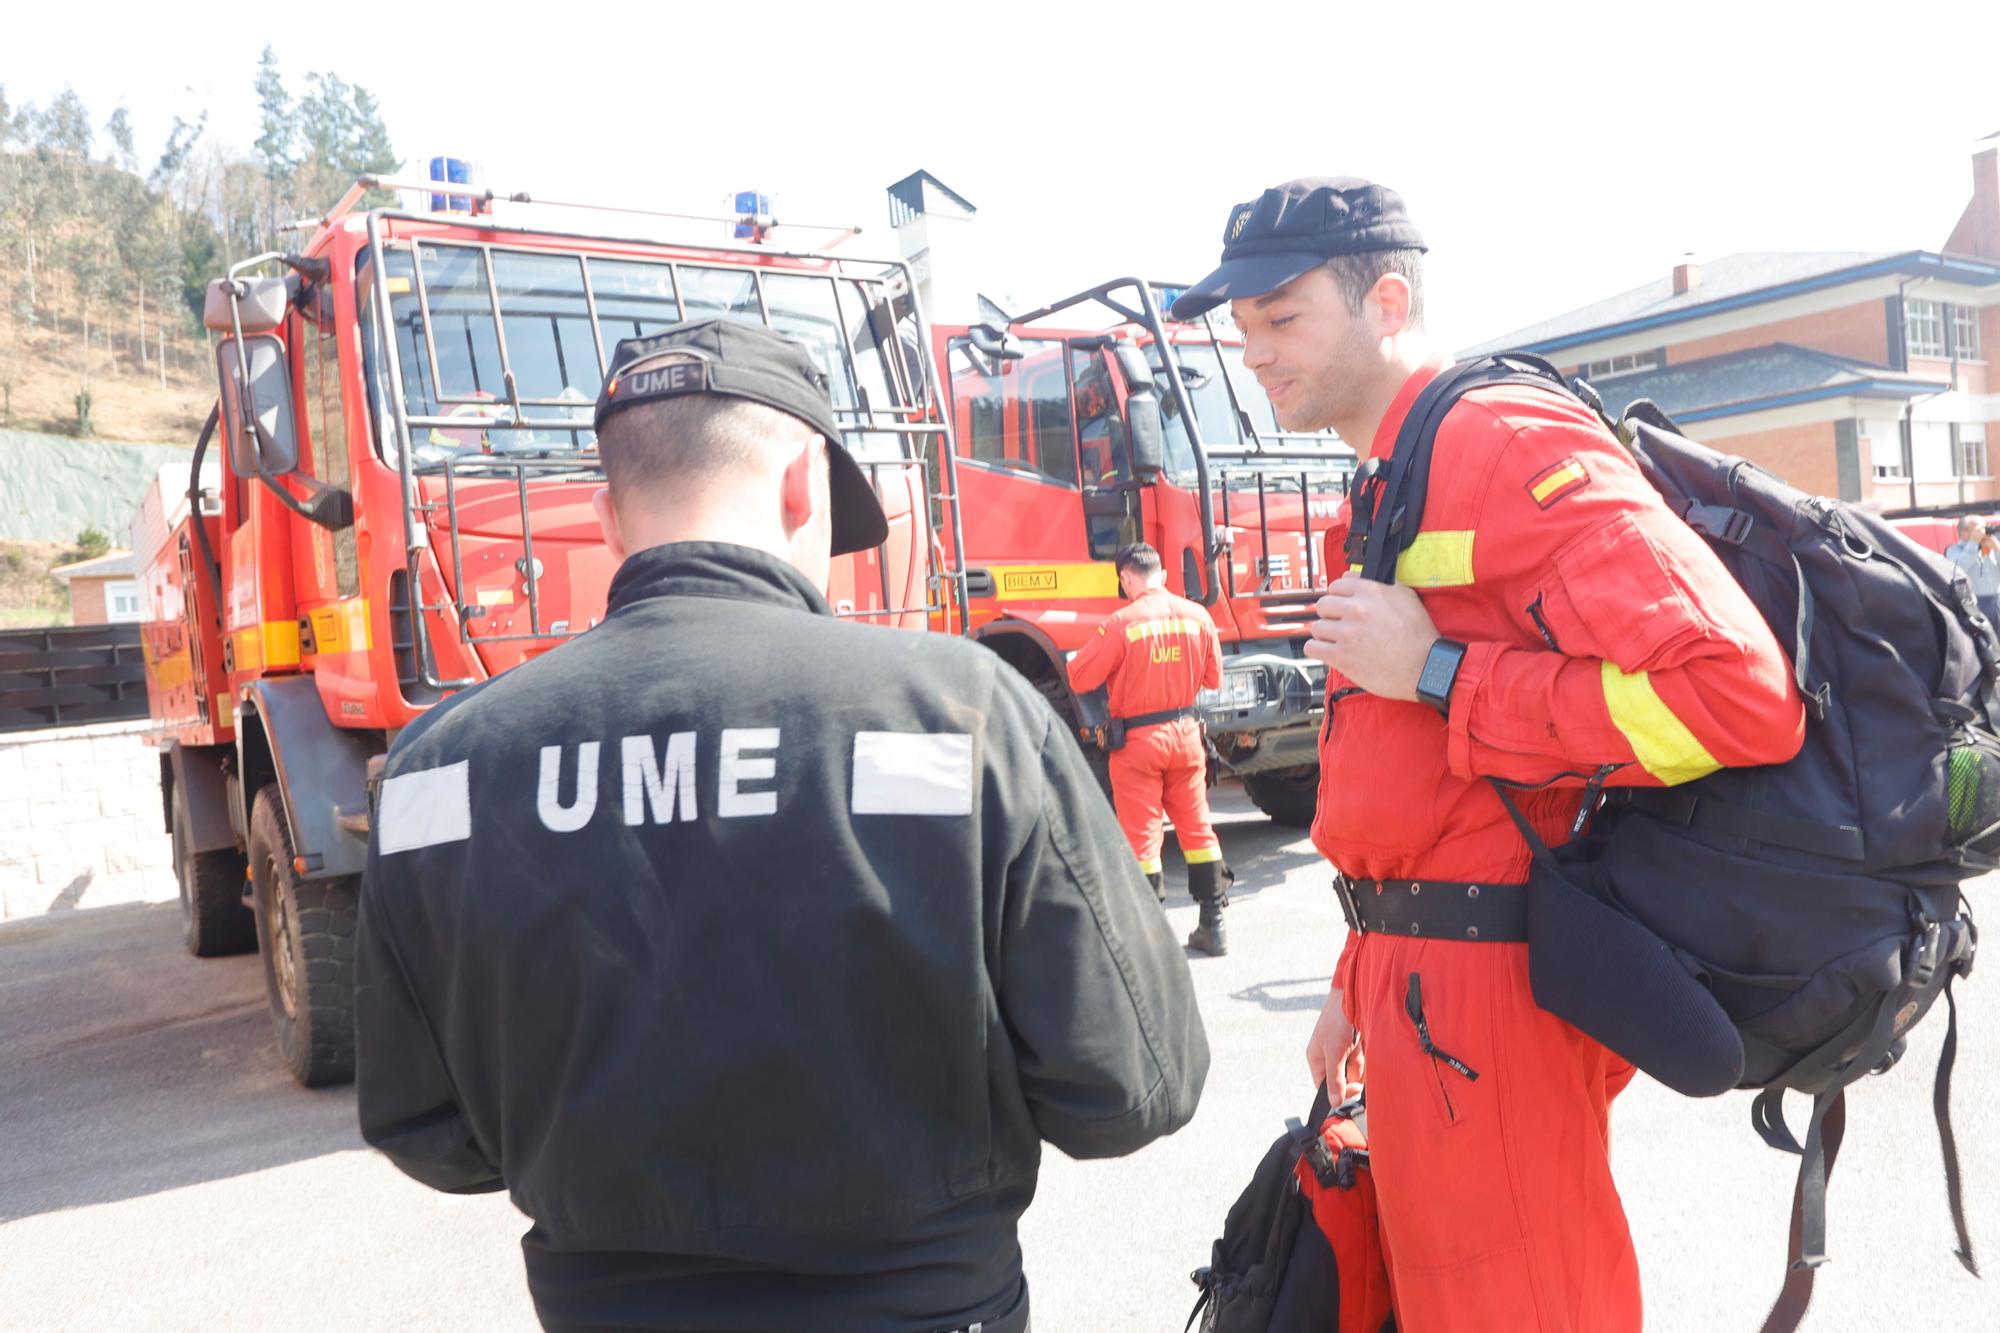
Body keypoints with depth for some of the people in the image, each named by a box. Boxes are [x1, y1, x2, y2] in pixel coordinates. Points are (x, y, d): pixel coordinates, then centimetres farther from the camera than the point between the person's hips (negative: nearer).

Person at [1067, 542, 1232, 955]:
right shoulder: (1197, 616, -1)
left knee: (1141, 835, 2)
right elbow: (1213, 678, 9)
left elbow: (1079, 679, -10)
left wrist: (1122, 671, 10)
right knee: (1196, 826, 14)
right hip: (1186, 733, 4)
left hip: (1137, 739, -4)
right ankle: (1213, 924, 19)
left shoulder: (1120, 623, -14)